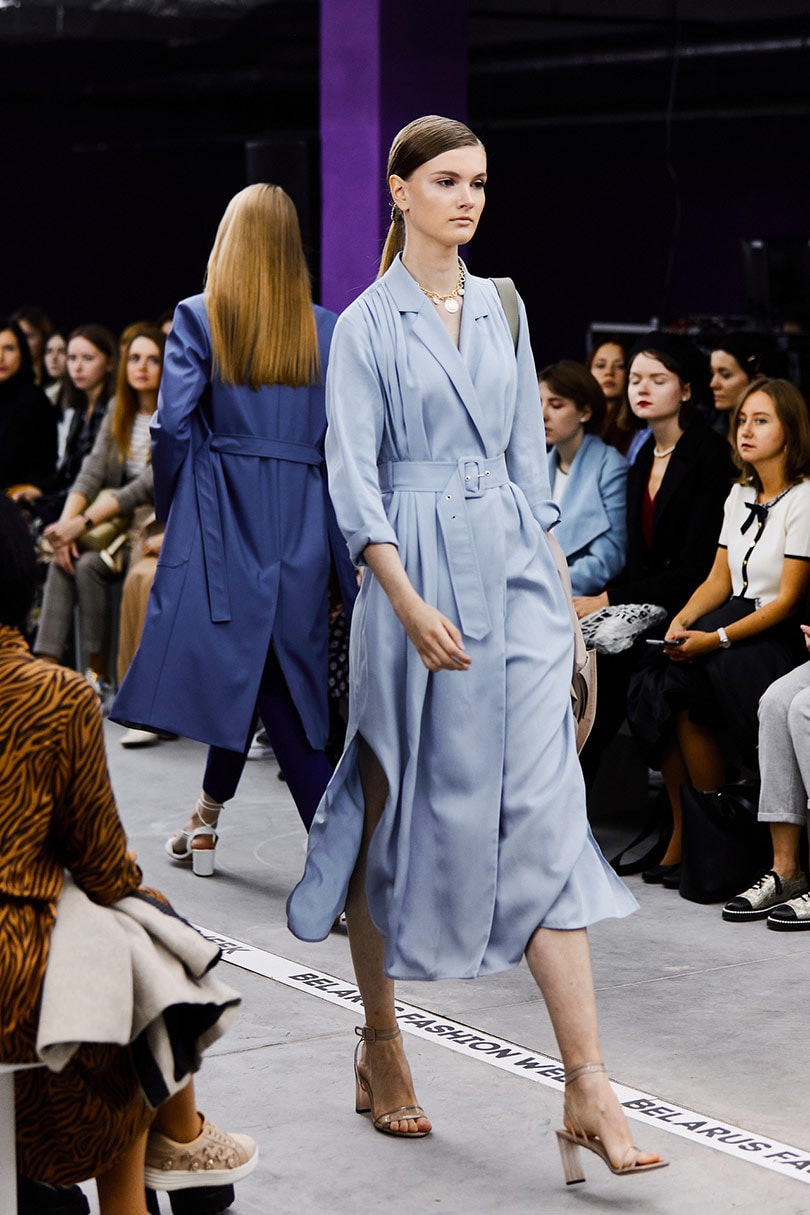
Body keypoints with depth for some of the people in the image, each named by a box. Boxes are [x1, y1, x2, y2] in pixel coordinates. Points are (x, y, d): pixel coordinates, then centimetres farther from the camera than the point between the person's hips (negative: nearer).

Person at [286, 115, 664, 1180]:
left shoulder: (503, 311, 13)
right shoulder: (367, 325, -2)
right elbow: (353, 479, -9)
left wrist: (546, 579, 12)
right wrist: (412, 605, -21)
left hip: (515, 573, 4)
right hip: (414, 578, -4)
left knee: (544, 813, -5)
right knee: (401, 809, 6)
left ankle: (588, 1092, -8)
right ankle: (380, 1045, 26)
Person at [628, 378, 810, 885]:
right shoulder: (740, 495, 16)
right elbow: (719, 580, 14)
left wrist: (717, 639, -19)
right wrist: (683, 620, -6)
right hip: (736, 616, 7)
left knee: (683, 690, -28)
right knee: (653, 686, -20)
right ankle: (681, 835, -14)